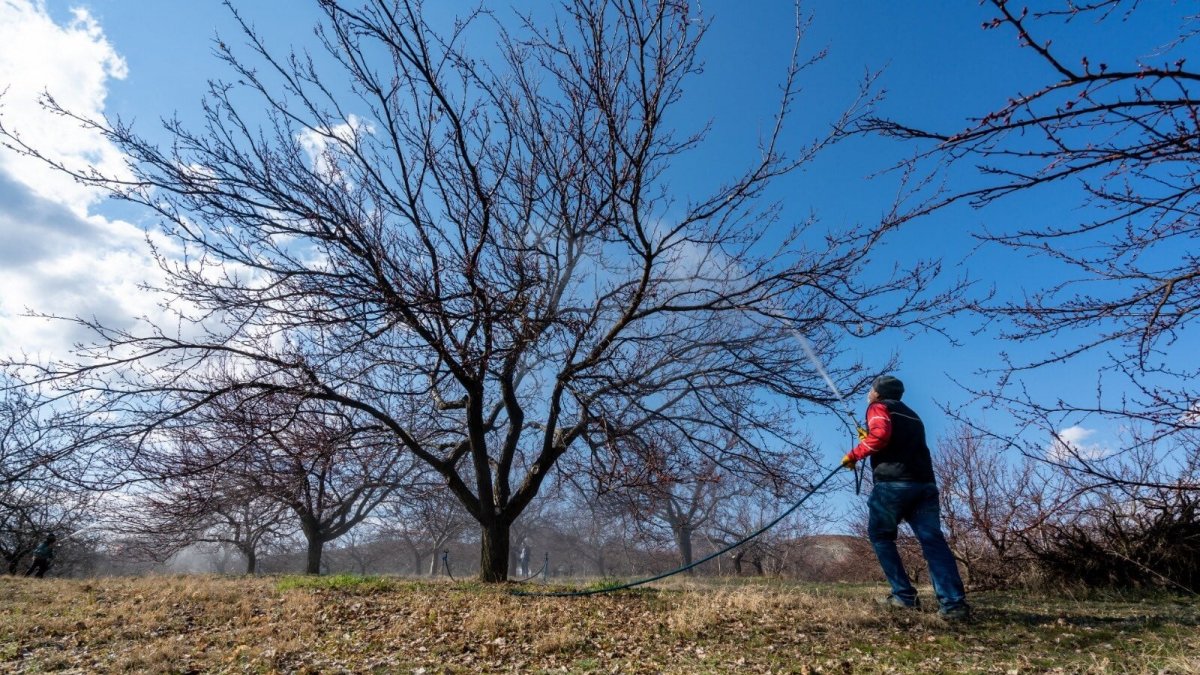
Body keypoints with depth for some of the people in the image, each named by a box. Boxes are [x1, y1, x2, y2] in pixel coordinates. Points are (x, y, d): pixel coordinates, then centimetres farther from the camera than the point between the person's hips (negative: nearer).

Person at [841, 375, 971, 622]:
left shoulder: (878, 407, 6)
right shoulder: (910, 415, 30)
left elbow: (880, 435, -15)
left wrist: (854, 454, -5)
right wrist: (870, 443, 39)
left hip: (893, 483, -6)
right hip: (925, 483, 6)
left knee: (880, 536, 9)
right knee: (933, 541, -2)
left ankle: (904, 595, 3)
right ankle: (954, 603, -15)